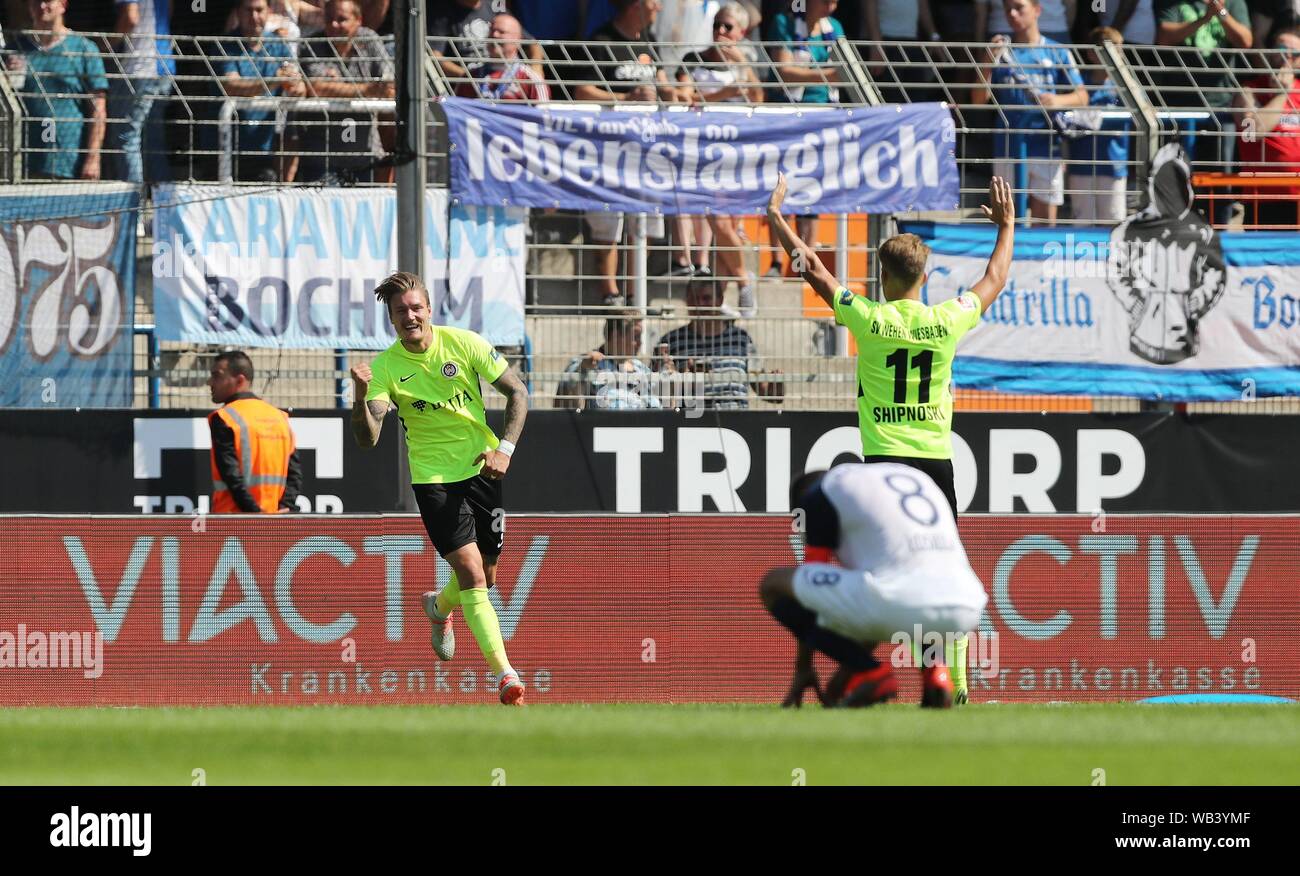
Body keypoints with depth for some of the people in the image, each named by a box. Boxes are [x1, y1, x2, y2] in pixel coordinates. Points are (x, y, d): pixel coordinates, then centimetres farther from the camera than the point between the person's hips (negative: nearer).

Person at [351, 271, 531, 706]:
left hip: (481, 470, 2)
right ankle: (504, 671, -17)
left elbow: (517, 392, 3)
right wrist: (361, 396, -37)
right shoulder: (386, 367, -10)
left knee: (484, 578, 12)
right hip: (433, 477, -2)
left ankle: (439, 606, 47)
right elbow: (367, 438, -18)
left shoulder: (464, 344, -7)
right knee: (471, 575, -17)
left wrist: (504, 448, -10)